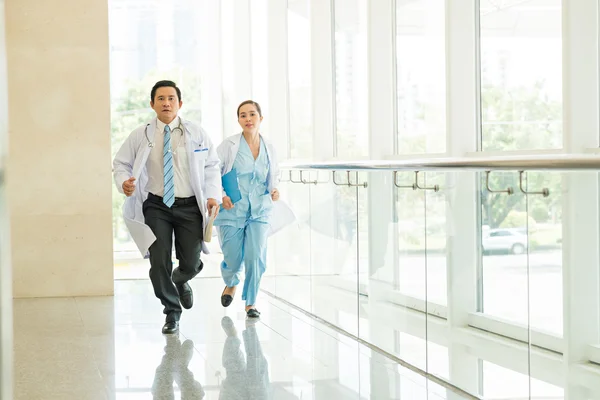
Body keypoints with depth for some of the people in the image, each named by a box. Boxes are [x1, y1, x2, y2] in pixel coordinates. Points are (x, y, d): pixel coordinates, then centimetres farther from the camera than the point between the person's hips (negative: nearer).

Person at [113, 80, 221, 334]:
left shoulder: (196, 134, 2)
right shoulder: (140, 136, 0)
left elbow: (211, 166, 8)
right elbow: (121, 163, 7)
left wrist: (213, 195, -5)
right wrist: (124, 182, -15)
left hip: (190, 206, 1)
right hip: (156, 206, 0)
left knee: (191, 263, 2)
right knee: (159, 263, -6)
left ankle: (180, 281, 42)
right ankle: (172, 313, 17)